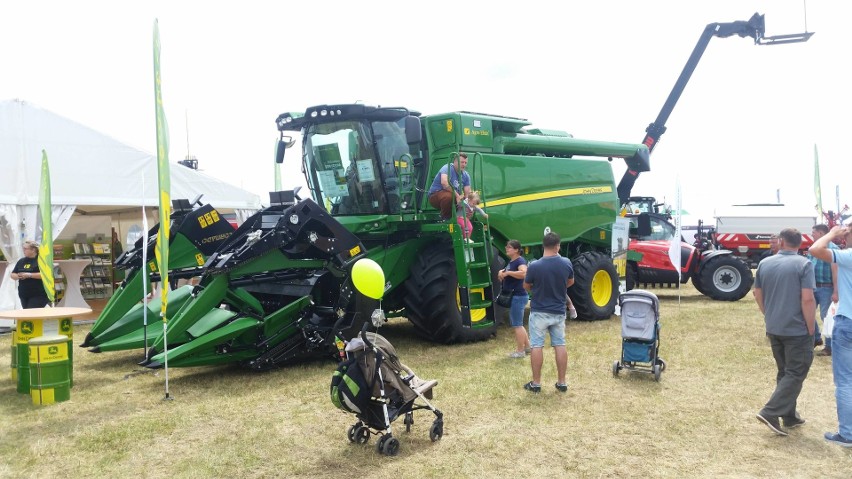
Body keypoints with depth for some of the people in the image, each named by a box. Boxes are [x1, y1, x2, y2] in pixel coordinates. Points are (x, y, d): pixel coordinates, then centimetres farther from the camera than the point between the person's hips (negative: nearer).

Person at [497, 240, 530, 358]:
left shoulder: (520, 261, -17)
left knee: (517, 325, -3)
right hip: (513, 296, 10)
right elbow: (507, 272, 28)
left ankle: (520, 351, 6)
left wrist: (507, 272, -29)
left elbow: (523, 273, -36)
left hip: (518, 296, -10)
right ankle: (527, 347, 28)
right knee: (516, 324, 18)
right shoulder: (511, 261, 13)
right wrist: (502, 272, 4)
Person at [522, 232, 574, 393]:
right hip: (559, 312, 3)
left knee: (537, 346, 6)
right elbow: (571, 282, 11)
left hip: (539, 312, -3)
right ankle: (562, 383, 17)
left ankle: (536, 383, 11)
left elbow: (526, 286, -1)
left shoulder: (534, 266, -19)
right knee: (560, 345, 11)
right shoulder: (566, 263, -9)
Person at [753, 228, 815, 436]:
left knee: (784, 372, 18)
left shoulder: (764, 263, 4)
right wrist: (811, 330, -10)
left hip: (774, 329, 6)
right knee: (796, 374, 3)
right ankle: (770, 412, -7)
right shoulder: (804, 264, -13)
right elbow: (807, 299, -18)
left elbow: (758, 295, 11)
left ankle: (789, 416, 24)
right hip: (797, 330, -5)